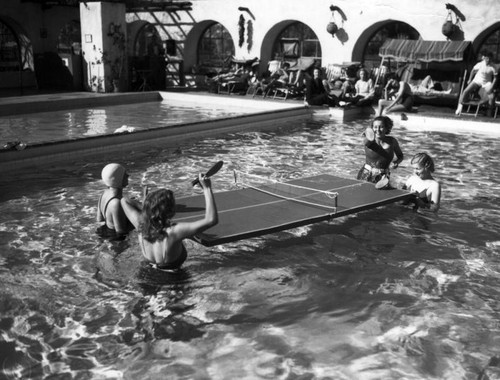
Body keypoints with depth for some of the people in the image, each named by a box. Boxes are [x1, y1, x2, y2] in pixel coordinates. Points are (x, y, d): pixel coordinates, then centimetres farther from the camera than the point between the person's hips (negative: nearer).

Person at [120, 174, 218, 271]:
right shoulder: (174, 231, -39)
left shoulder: (141, 225, -24)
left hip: (152, 264, 5)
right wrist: (207, 189, -39)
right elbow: (211, 219, -42)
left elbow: (124, 200, -5)